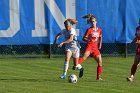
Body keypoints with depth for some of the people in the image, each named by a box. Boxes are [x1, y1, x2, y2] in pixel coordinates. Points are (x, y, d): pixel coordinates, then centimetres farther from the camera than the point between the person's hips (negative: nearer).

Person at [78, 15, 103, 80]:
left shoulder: (99, 30, 11)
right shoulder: (89, 30, -3)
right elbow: (84, 38, -8)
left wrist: (100, 45, 20)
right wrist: (88, 40, -27)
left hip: (95, 48, 5)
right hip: (89, 46, -5)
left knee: (100, 62, 3)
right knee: (85, 56, -34)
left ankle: (98, 77, 15)